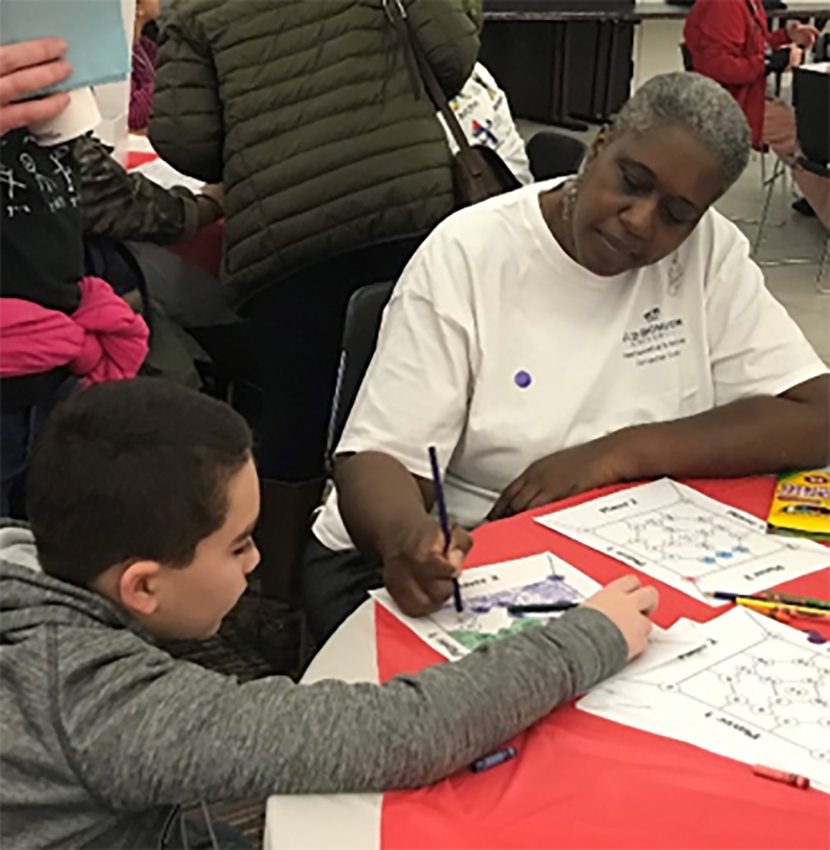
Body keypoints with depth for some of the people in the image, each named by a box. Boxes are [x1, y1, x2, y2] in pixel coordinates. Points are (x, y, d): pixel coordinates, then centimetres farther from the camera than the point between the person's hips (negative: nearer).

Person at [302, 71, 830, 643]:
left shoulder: (710, 252, -2)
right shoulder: (467, 254, -11)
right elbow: (377, 458, -15)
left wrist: (619, 452, -18)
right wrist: (407, 535, -39)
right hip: (435, 565, -3)